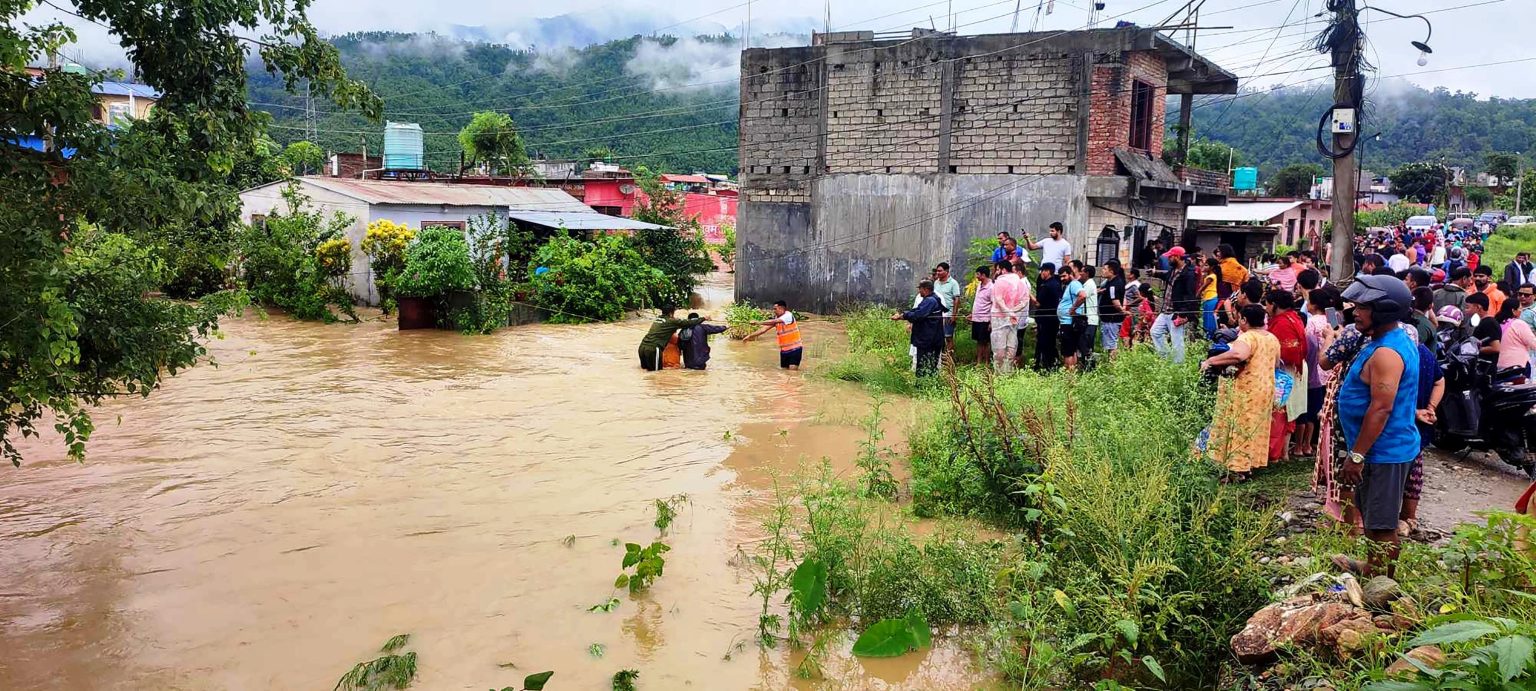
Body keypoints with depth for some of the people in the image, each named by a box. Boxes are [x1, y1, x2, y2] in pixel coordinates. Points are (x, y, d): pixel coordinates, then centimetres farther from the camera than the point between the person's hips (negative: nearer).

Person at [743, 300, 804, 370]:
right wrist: (750, 336, -1)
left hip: (795, 348, -7)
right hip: (784, 350, 7)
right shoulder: (776, 318, 4)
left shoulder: (789, 315, -17)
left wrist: (758, 322, -28)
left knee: (792, 370, -15)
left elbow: (773, 322, -29)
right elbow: (764, 329, 4)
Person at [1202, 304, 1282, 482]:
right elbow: (1276, 361, 25)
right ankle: (1250, 466, 21)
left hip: (1245, 391, -8)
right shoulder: (1272, 338, 9)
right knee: (1255, 428, 15)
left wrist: (1211, 361, -32)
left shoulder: (1247, 337, -19)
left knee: (1240, 428, -3)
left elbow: (1238, 354, -40)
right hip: (1266, 389, 8)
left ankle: (1238, 471, -2)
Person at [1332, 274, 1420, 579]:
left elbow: (1381, 408, -27)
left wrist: (1357, 455, -23)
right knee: (1372, 515, 24)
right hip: (1385, 447, 11)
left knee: (1382, 524, 1)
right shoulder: (1394, 341, 11)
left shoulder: (1386, 353, -24)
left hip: (1384, 451, -11)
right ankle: (1372, 568, 40)